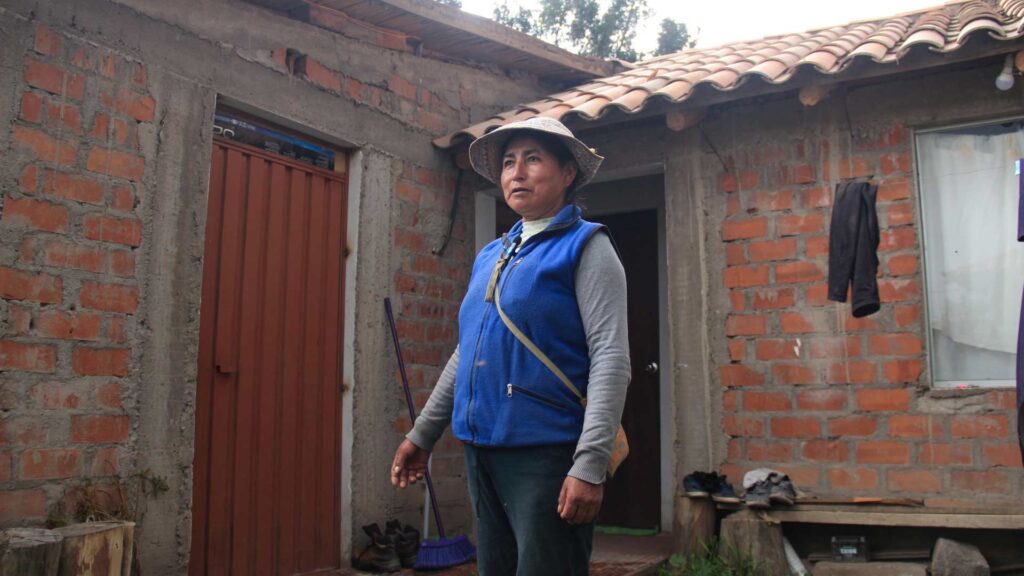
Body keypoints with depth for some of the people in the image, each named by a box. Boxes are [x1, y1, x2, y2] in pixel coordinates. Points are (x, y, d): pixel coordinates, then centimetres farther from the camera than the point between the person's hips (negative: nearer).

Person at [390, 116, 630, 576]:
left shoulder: (585, 247, -5)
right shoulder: (489, 257, 14)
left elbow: (611, 359, -14)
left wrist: (590, 464, -22)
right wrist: (422, 434, 19)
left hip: (547, 454, -6)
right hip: (482, 452, 7)